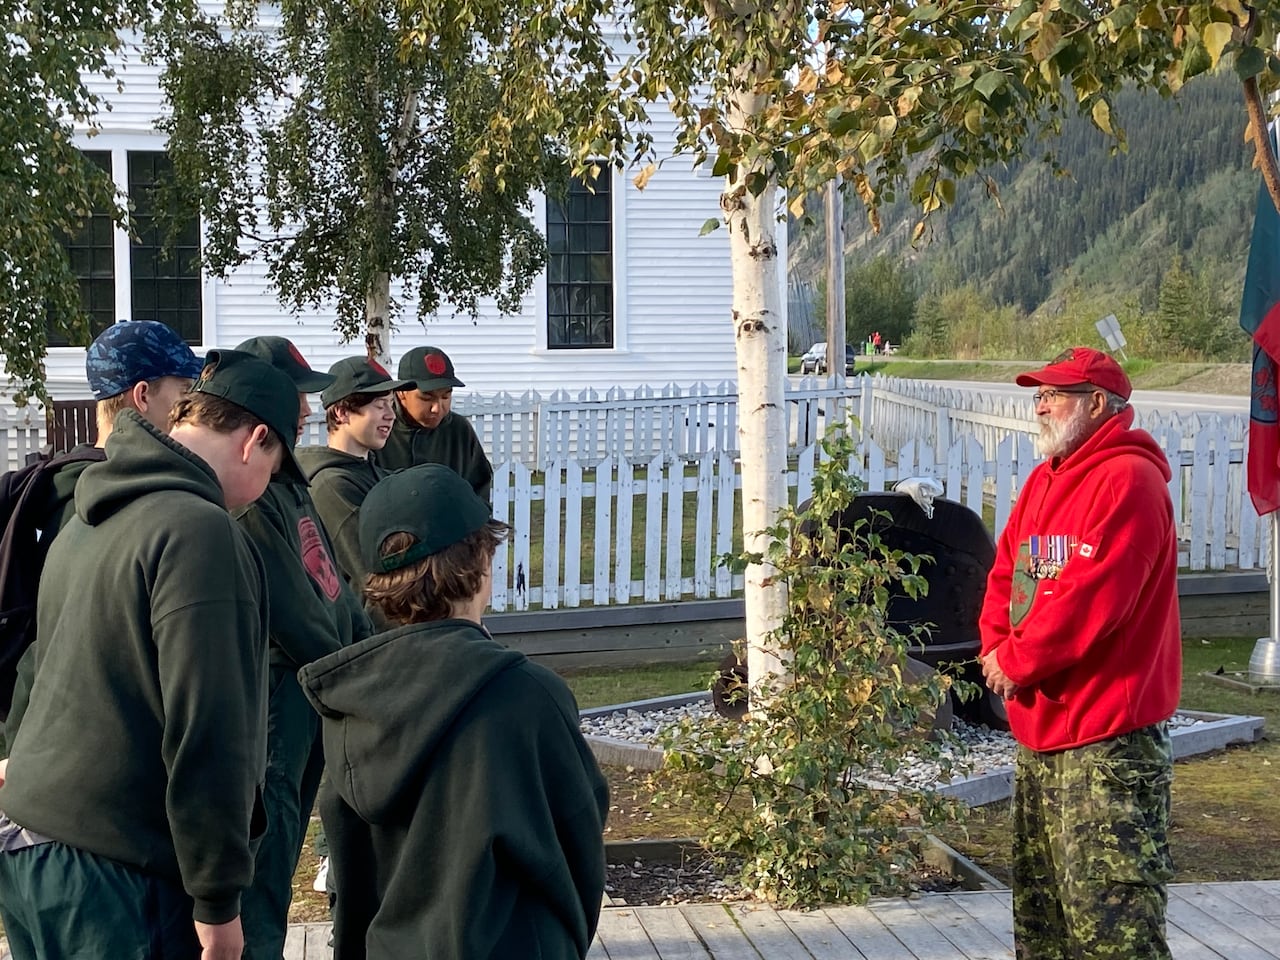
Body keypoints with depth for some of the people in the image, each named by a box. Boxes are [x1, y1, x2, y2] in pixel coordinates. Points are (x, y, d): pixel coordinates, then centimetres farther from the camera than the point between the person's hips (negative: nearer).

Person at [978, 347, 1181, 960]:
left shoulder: (1128, 480, -14)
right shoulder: (1044, 482, 15)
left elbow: (1093, 596, -22)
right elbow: (1005, 574, 14)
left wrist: (1018, 661, -13)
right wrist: (997, 649, -4)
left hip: (1107, 732, -10)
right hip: (1039, 729, 10)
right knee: (1040, 901, 18)